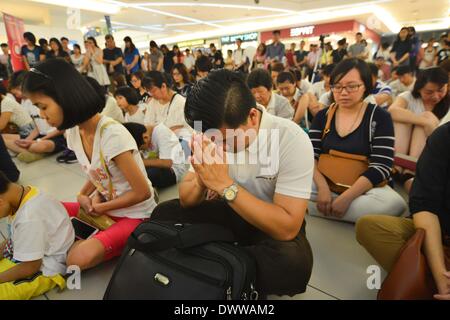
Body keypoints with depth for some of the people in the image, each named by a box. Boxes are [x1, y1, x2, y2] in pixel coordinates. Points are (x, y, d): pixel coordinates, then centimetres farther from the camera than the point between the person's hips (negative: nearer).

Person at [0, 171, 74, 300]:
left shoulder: (29, 218, -35)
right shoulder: (22, 192, -7)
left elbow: (31, 266, -22)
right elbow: (16, 238, 8)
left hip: (45, 269, -9)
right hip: (26, 254, 9)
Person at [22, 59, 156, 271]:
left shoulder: (112, 134, -26)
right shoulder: (74, 132, -2)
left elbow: (143, 192, -21)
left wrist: (101, 207, -10)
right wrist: (83, 196, -5)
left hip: (135, 215, -7)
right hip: (103, 209, 7)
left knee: (79, 257, -27)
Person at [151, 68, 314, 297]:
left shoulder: (291, 139, -27)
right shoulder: (214, 133, -13)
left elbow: (287, 228, -30)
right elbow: (186, 200, -8)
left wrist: (224, 184, -37)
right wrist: (200, 181, -32)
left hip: (275, 225, -3)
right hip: (231, 212, 4)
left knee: (293, 262, -36)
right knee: (163, 214, -8)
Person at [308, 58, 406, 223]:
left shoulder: (380, 117, -4)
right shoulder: (323, 116, 5)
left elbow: (381, 167, -12)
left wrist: (346, 197, -23)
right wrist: (322, 187, -21)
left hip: (364, 188, 1)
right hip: (325, 183, 0)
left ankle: (312, 207, -23)